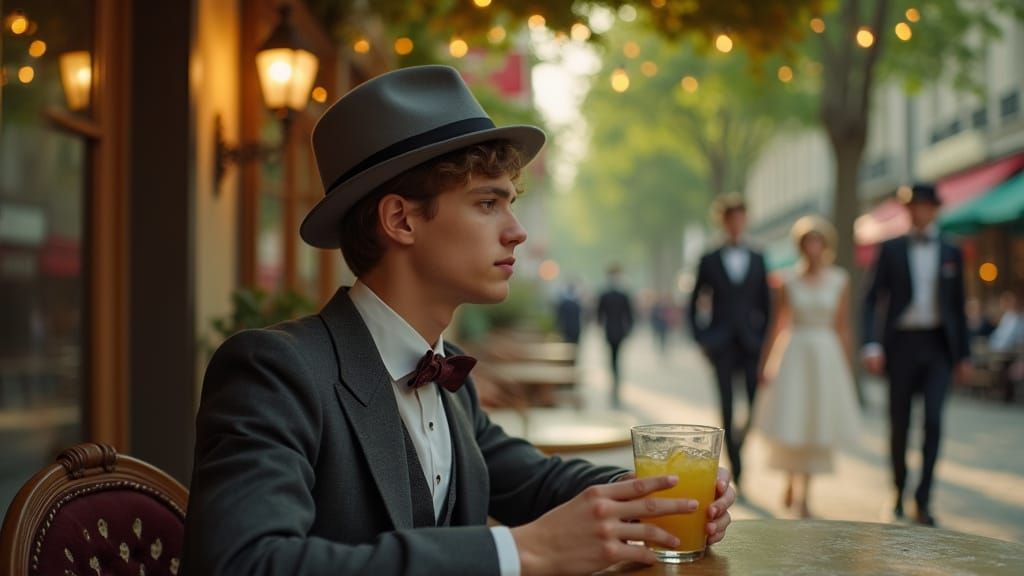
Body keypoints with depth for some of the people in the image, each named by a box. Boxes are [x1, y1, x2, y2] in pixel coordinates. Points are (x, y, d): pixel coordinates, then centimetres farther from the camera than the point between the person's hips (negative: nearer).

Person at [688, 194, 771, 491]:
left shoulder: (757, 260, 10)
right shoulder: (709, 261, 5)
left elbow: (766, 304, 12)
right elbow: (694, 304, 7)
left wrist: (765, 338, 4)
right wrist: (701, 339, 0)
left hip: (751, 342, 1)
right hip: (722, 344, -1)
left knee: (758, 402, -9)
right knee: (727, 406, -2)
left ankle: (741, 437, 22)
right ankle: (736, 469, 6)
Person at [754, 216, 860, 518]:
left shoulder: (839, 281, 3)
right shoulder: (788, 282, 1)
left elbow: (842, 328, 6)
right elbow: (777, 326, 4)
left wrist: (848, 367, 4)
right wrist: (765, 365, 3)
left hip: (826, 356, 1)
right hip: (794, 354, -1)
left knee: (816, 425, 2)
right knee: (789, 425, -3)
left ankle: (804, 495, 13)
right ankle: (791, 481, 21)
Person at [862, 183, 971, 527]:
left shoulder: (951, 253, 9)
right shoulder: (891, 249, 4)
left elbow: (958, 306, 12)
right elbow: (872, 298, -1)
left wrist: (964, 354, 10)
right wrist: (871, 344, -13)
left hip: (937, 344, 1)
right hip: (901, 343, 0)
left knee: (933, 420, -12)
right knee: (899, 423, 7)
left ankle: (923, 499, -7)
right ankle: (898, 492, 24)